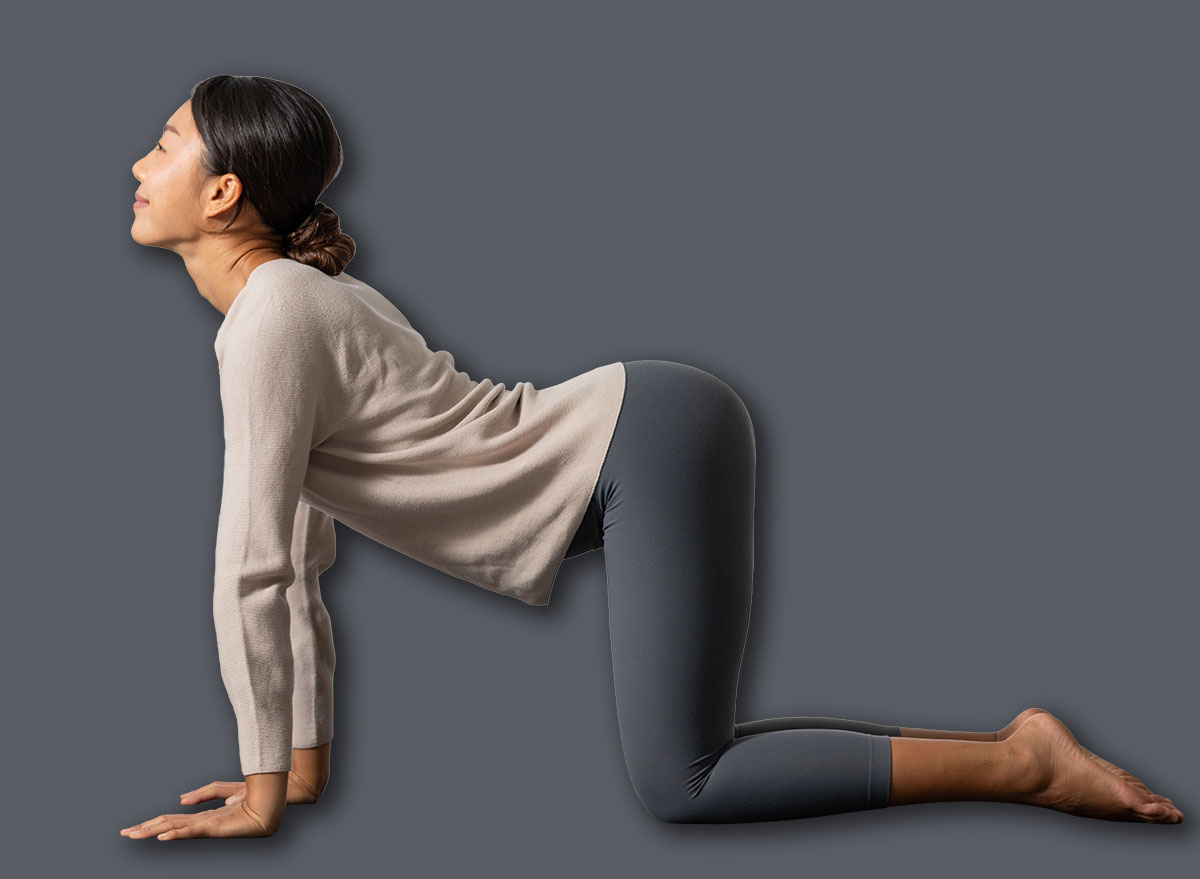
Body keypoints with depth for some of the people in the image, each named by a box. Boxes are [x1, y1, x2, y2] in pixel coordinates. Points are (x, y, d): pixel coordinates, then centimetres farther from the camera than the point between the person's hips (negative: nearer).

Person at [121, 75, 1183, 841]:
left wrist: (260, 796, -9)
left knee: (681, 784, -10)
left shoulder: (273, 319, -16)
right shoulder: (282, 301, 13)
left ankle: (1025, 763, -6)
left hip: (646, 441, -9)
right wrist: (307, 762, 16)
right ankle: (1013, 743, 15)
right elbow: (297, 557, 16)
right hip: (641, 445, 9)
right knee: (689, 757, 12)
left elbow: (251, 572, -17)